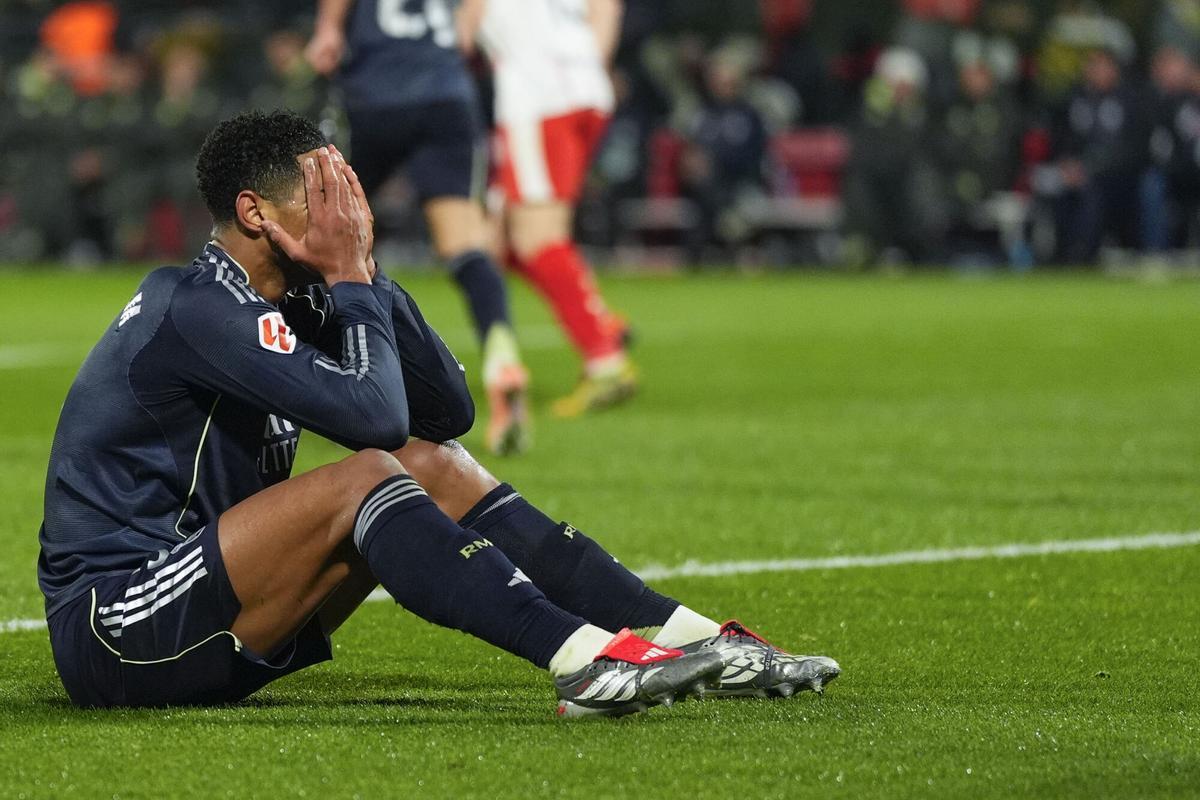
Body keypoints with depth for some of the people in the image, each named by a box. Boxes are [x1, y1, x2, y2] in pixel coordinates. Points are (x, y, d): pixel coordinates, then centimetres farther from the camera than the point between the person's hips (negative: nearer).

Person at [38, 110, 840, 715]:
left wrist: (366, 275, 1)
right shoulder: (196, 307, -18)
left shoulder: (284, 303, 12)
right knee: (363, 476, -26)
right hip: (115, 634, -9)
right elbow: (376, 415, -25)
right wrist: (351, 277, -12)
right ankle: (586, 659, -36)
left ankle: (693, 642, -8)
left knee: (437, 467, 0)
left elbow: (449, 410, 10)